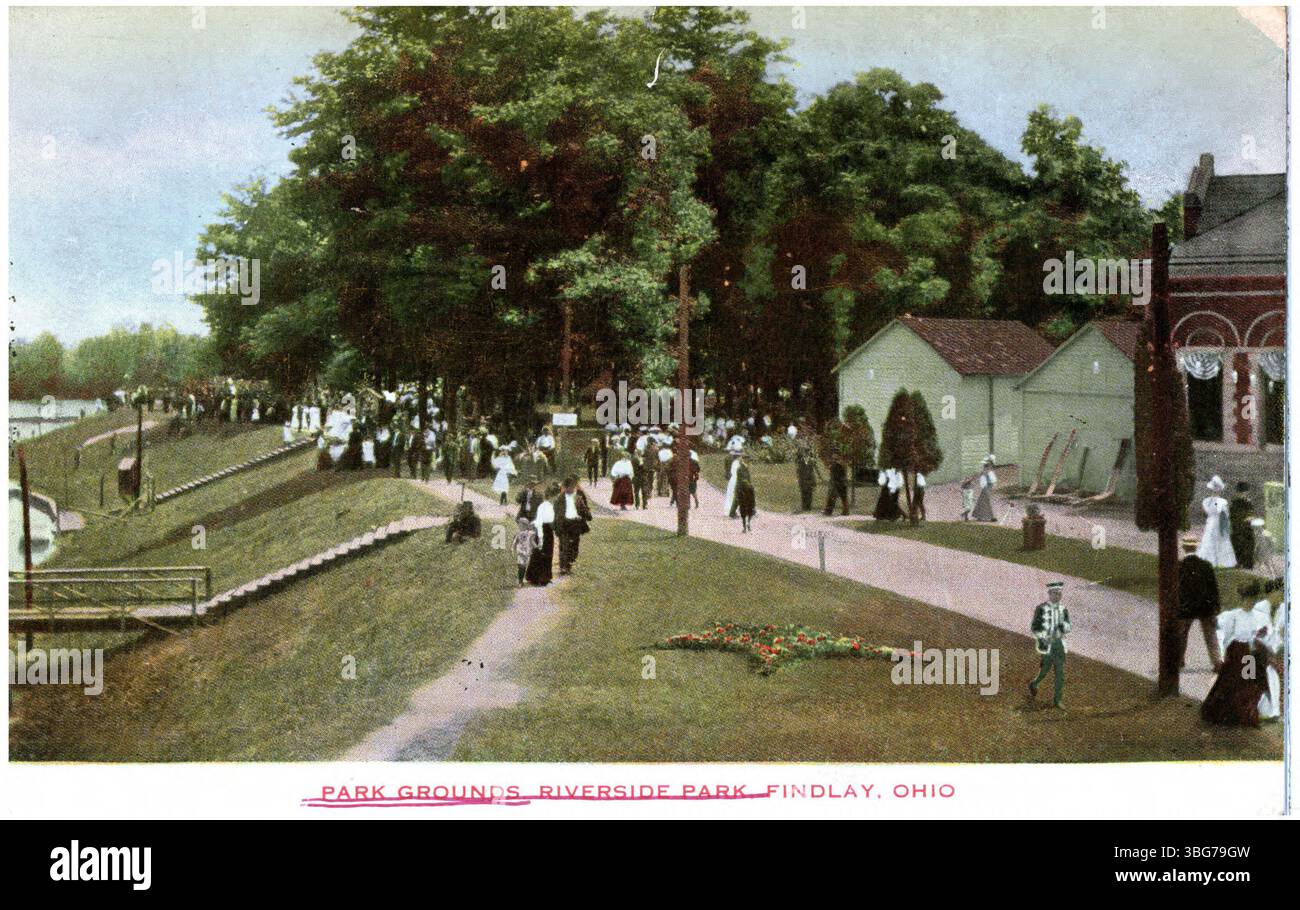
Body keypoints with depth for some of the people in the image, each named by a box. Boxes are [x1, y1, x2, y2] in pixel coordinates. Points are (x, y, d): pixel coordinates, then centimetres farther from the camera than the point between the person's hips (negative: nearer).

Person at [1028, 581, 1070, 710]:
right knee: (1045, 669, 1)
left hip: (1059, 643, 4)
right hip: (1045, 643, -4)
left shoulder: (1063, 610, 4)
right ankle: (1034, 685, 33)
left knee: (1060, 672, 0)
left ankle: (1057, 700, 8)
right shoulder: (1041, 609, -8)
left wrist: (1063, 626, -16)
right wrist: (1041, 639, -18)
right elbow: (1034, 627, -5)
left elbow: (1067, 629, 7)